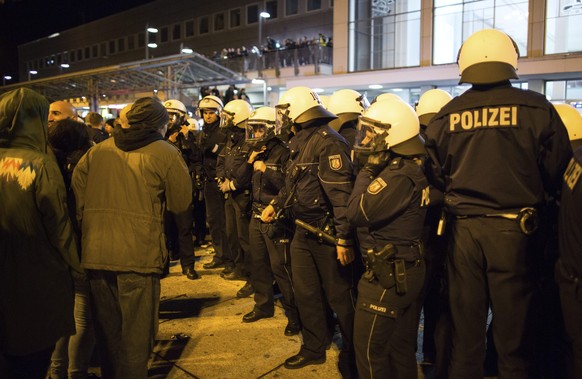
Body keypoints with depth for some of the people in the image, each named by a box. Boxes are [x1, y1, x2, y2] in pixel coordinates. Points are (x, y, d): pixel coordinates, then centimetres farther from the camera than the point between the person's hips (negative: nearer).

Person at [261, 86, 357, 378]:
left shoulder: (328, 142, -20)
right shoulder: (300, 143, 11)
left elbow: (342, 194, -25)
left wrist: (344, 239, -27)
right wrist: (275, 204, 17)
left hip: (327, 233, -9)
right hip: (303, 232, 9)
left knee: (339, 297, 5)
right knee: (305, 293, 17)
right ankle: (313, 349, 35)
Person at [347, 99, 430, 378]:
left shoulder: (399, 174, -23)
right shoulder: (415, 167, 7)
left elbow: (356, 213, -20)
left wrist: (367, 171, -12)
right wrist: (375, 170, 4)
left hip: (389, 274, -10)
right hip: (411, 269, 10)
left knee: (369, 348, 5)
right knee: (402, 347, 21)